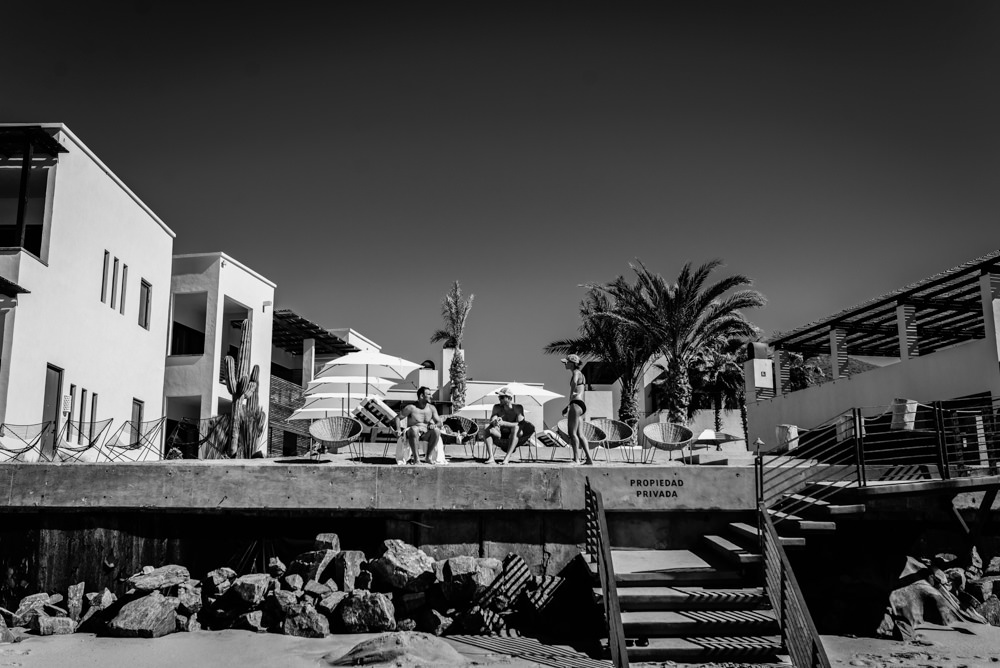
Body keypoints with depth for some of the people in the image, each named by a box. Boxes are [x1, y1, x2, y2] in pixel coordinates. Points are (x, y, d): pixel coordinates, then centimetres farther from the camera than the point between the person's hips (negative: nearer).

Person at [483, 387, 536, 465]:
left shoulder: (517, 408, -14)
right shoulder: (497, 408, -2)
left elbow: (520, 424, -25)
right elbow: (491, 421, -11)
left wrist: (504, 423, -36)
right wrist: (494, 422, -36)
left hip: (515, 436, -4)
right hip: (502, 436, 4)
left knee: (515, 428, -36)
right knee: (488, 430, -22)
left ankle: (507, 457, -42)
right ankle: (491, 458, -35)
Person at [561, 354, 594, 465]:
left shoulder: (576, 373, -6)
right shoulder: (579, 374, 23)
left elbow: (574, 382, -31)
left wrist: (572, 392, -17)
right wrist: (568, 406, 30)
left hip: (576, 404, -10)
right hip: (580, 405, 10)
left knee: (572, 432, -10)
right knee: (579, 434, 9)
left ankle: (576, 459, -12)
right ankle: (589, 459, 7)